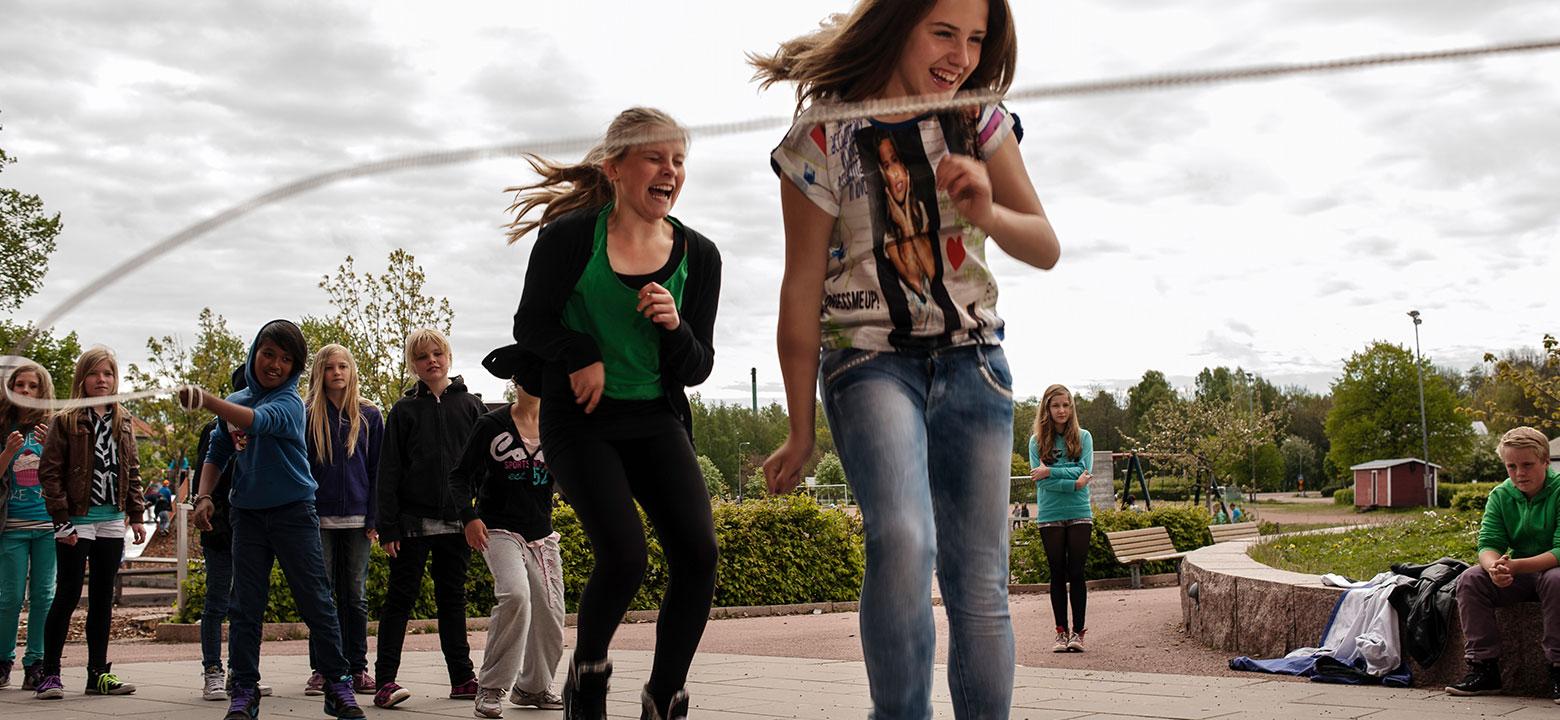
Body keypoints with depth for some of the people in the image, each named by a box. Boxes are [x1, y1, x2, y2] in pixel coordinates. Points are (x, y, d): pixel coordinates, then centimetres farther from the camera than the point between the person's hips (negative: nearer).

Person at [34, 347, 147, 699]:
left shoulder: (122, 421, 11)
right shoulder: (66, 421, -4)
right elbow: (49, 471, -8)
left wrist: (136, 516, 8)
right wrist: (61, 520, -14)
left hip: (112, 521, 5)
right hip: (77, 522, -5)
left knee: (103, 599, 9)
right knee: (67, 596, -4)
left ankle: (98, 673, 14)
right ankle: (49, 674, 4)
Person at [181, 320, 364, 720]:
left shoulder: (289, 402, -9)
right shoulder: (235, 401, 9)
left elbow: (257, 420, -30)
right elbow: (217, 454, 16)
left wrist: (205, 399, -43)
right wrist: (204, 495, 1)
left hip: (294, 513, -4)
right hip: (248, 516, 4)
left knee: (317, 603, -2)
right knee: (245, 607, 3)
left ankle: (339, 686, 7)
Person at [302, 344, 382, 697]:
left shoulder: (369, 415, 7)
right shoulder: (307, 416, 5)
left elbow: (377, 469, 6)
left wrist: (374, 518, -1)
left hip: (357, 519, 1)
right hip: (319, 519, -1)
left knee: (356, 596, 5)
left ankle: (357, 668, 10)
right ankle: (320, 669, 8)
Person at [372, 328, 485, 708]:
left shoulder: (471, 406, 6)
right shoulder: (405, 410, 3)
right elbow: (388, 471, 0)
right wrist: (388, 526, -7)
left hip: (456, 520, 2)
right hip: (413, 520, -2)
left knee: (453, 598, 10)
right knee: (401, 597, -2)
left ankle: (462, 677, 15)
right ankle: (386, 680, -2)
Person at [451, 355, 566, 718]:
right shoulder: (491, 425, -4)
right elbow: (460, 476, 0)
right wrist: (469, 515, -14)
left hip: (542, 534, 5)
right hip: (499, 530, -4)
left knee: (550, 613, 4)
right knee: (515, 595, -27)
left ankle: (533, 687, 29)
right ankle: (491, 688, -15)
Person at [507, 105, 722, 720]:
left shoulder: (698, 255, 1)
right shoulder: (571, 236, -8)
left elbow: (697, 368, 5)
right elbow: (531, 325, 0)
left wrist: (674, 325, -15)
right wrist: (584, 354, -16)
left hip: (656, 421, 4)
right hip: (580, 422, -4)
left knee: (698, 553, -14)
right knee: (624, 555, -20)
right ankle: (587, 670, 11)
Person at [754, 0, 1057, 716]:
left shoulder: (981, 125, 4)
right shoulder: (824, 138, -6)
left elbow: (1046, 249, 1)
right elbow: (802, 291, -4)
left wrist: (988, 214, -23)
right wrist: (801, 432, 0)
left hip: (971, 362, 4)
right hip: (870, 359, -4)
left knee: (980, 587, 0)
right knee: (903, 538, -29)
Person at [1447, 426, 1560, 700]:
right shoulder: (1501, 495, -1)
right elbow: (1488, 543, -9)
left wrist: (1515, 566, -39)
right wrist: (1495, 567, -34)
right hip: (1517, 575, 5)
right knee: (1470, 580, -18)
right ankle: (1484, 668, -16)